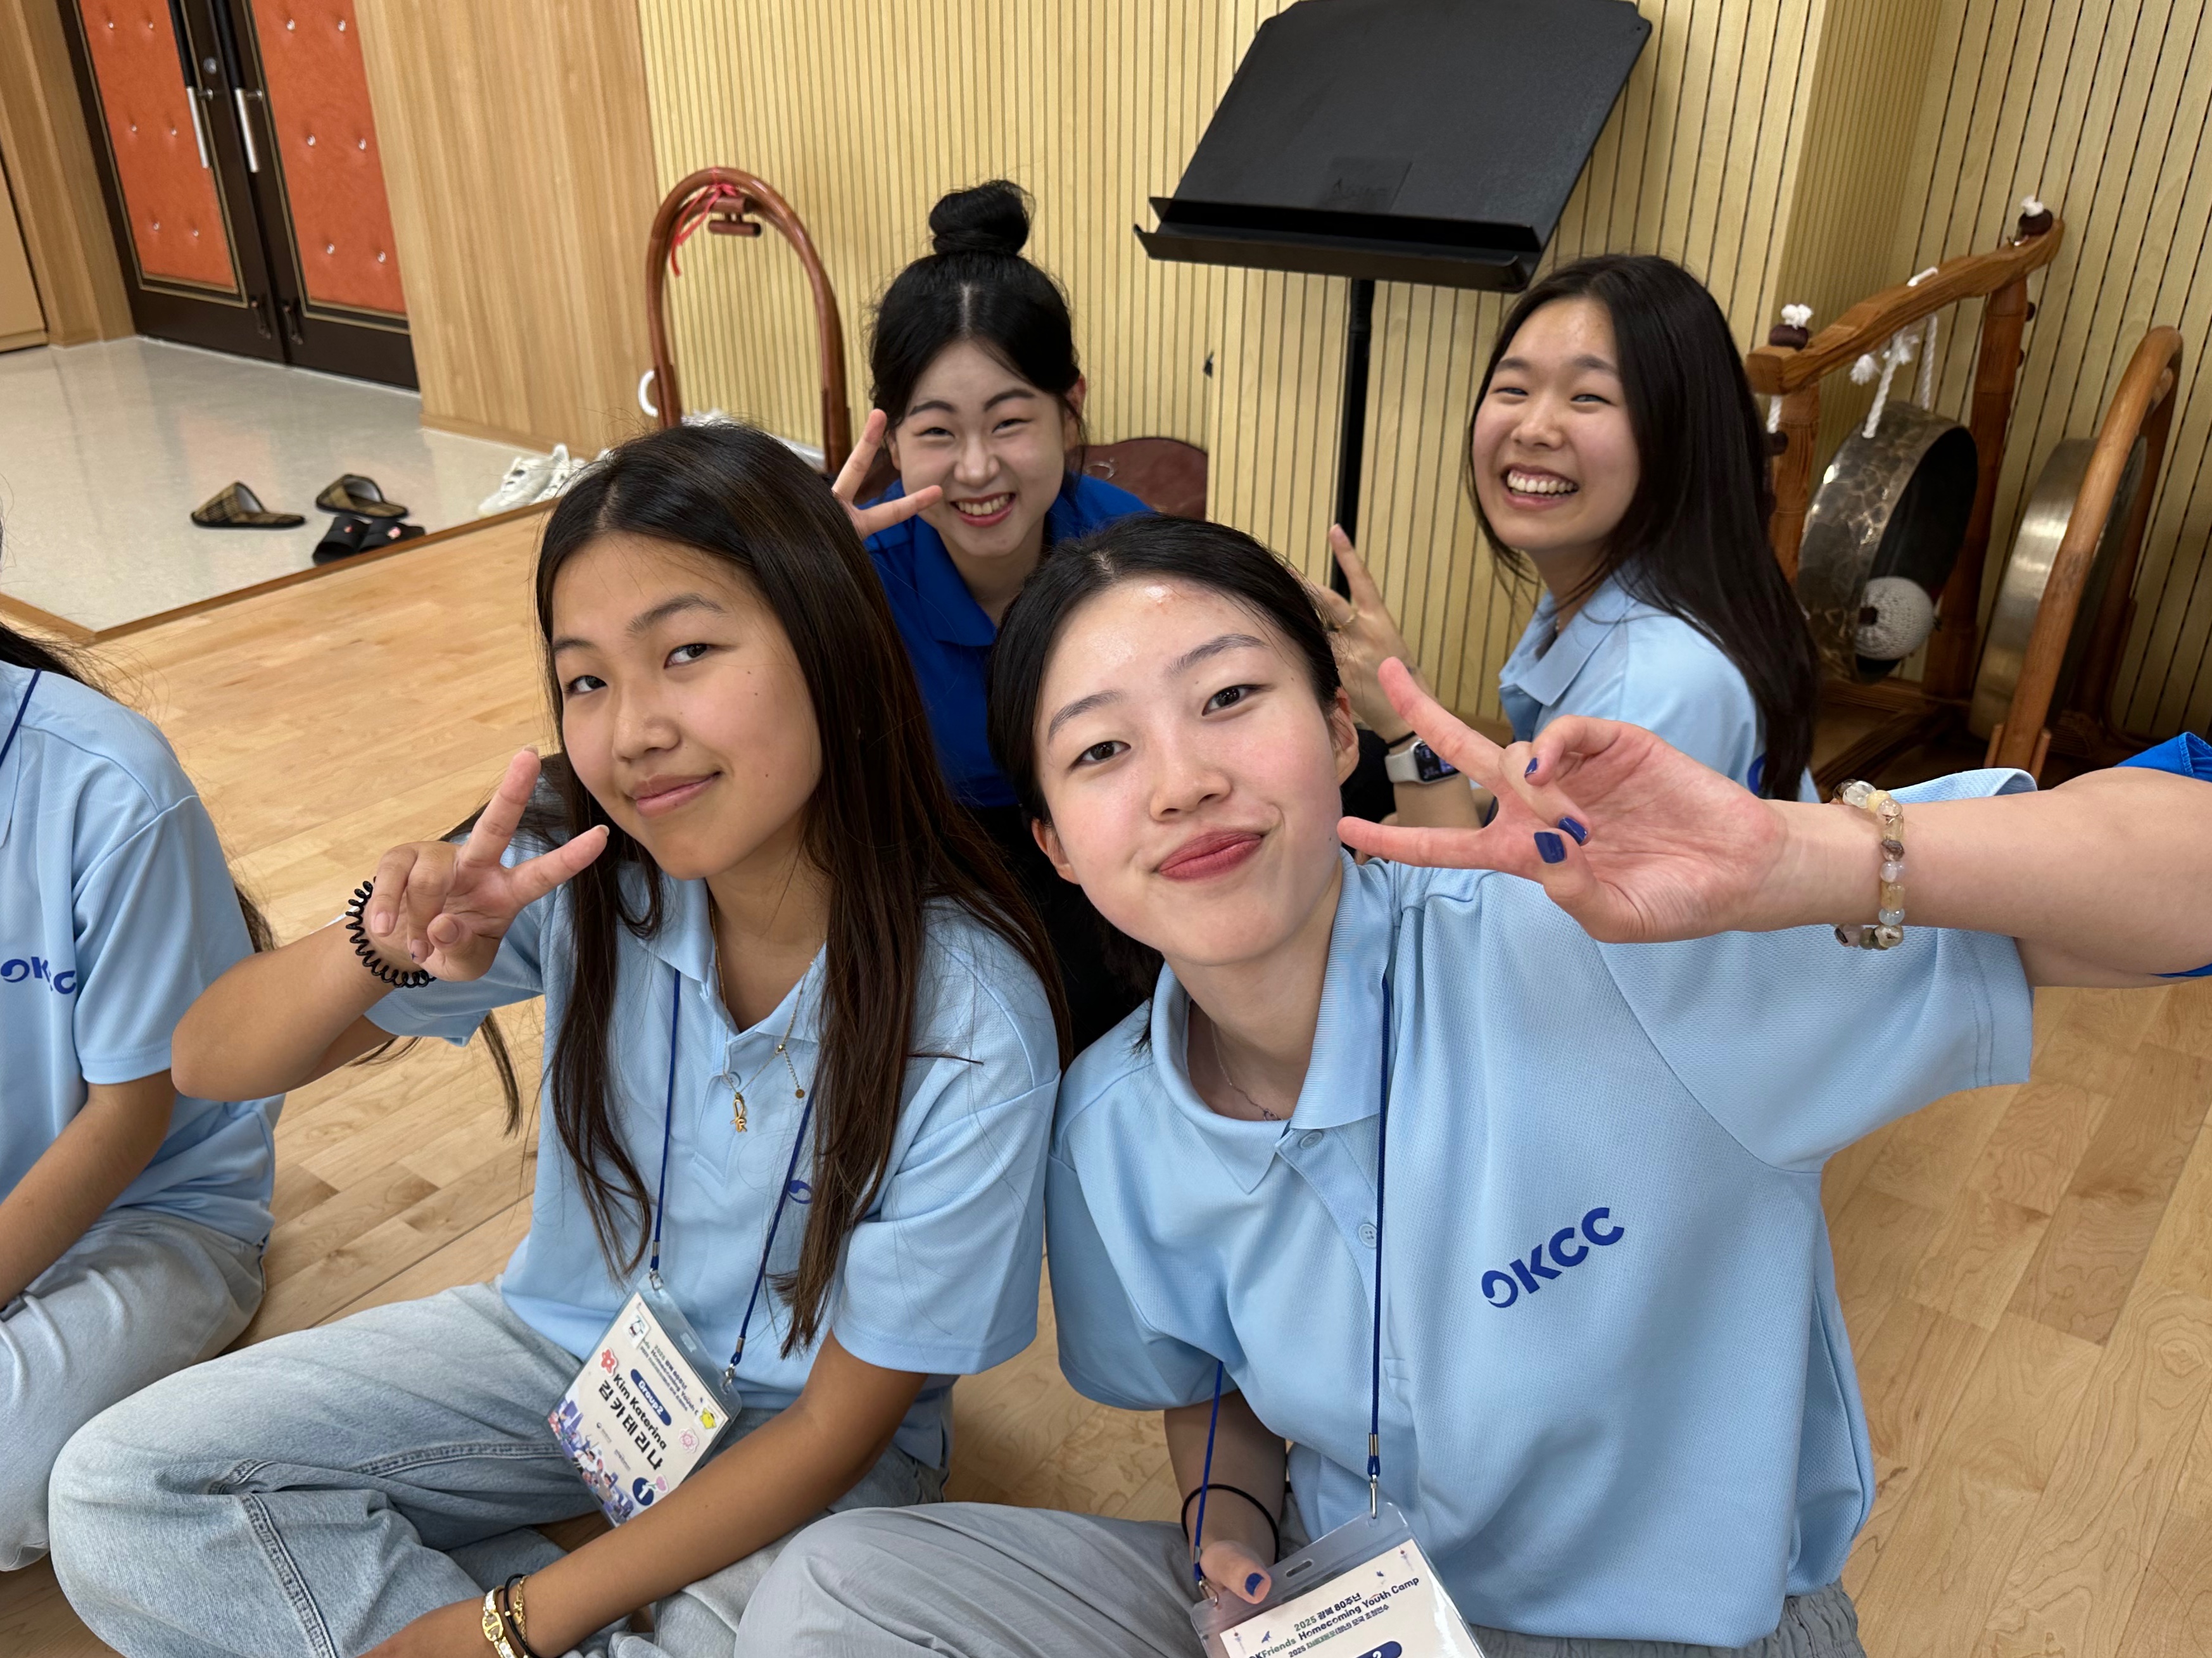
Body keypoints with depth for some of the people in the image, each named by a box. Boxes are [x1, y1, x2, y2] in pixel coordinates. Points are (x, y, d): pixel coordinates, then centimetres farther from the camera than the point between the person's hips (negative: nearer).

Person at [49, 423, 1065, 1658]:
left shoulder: (970, 1029, -28)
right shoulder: (576, 872, -18)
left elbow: (842, 1424, -18)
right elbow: (213, 1066, -12)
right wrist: (379, 951, -34)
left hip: (791, 1428, -4)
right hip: (572, 1338, 4)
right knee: (118, 1490, -6)